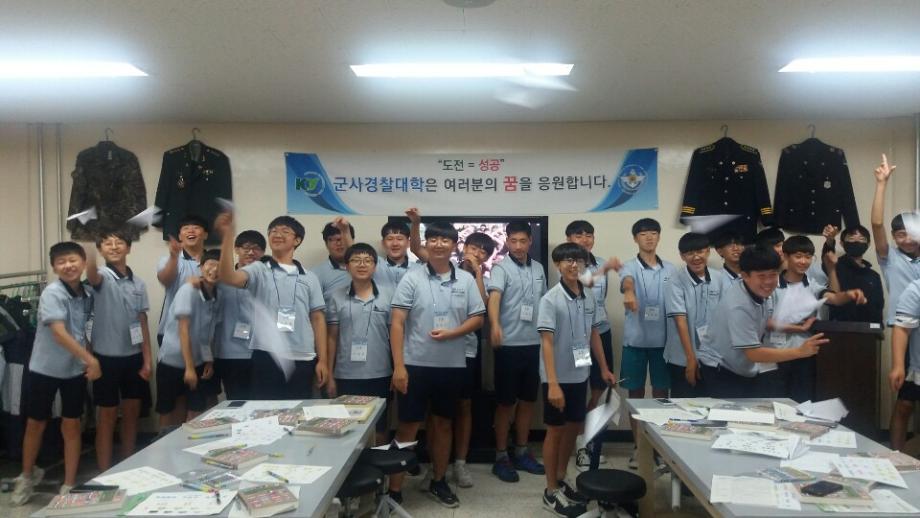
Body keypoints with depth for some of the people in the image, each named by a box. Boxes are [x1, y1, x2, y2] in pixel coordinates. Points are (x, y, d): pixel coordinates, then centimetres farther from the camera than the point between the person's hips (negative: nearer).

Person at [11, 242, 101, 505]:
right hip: (44, 369, -4)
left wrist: (86, 362, 4)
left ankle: (69, 485, 19)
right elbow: (59, 333, -25)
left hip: (75, 370, 4)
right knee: (35, 424, 12)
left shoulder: (87, 295, -1)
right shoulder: (52, 293, -17)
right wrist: (90, 358, -27)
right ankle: (27, 475, 36)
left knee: (71, 426, 8)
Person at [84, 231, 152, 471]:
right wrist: (89, 244, -55)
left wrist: (147, 360, 2)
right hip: (107, 356, -4)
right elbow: (91, 275, -36)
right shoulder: (102, 277, -8)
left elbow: (143, 324, 6)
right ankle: (105, 474, 16)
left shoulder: (138, 283, 5)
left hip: (133, 356, 4)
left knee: (131, 413, 14)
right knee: (108, 416, 5)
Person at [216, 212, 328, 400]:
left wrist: (322, 360, 4)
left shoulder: (309, 278, 11)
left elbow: (318, 319, 10)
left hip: (302, 359, 2)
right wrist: (228, 235, -26)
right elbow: (229, 277, -16)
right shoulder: (259, 270, 5)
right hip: (266, 357, -2)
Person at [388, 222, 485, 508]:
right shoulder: (411, 279, -5)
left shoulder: (466, 280, 3)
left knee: (443, 424, 16)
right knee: (408, 427, 3)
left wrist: (451, 333, -14)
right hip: (416, 364, -3)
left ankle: (438, 482, 32)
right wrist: (398, 366, -14)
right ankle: (394, 490, 13)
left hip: (452, 365, 3)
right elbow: (397, 324, -8)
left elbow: (477, 318, 4)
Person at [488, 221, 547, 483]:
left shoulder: (538, 269, 10)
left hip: (533, 344, 6)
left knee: (528, 400, 13)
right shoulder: (501, 268, -10)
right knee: (506, 402, 2)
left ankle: (521, 452, 26)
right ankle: (501, 457, 14)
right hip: (509, 345, -6)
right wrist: (495, 325, -46)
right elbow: (494, 297, -28)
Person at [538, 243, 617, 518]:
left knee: (574, 428, 16)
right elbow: (547, 342, -19)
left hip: (580, 375, 6)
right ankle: (551, 491, 19)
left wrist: (604, 368, 14)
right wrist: (553, 383, -24)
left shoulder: (589, 297, 3)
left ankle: (561, 480, 34)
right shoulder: (550, 299, -15)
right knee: (555, 431, 5)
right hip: (558, 377, -6)